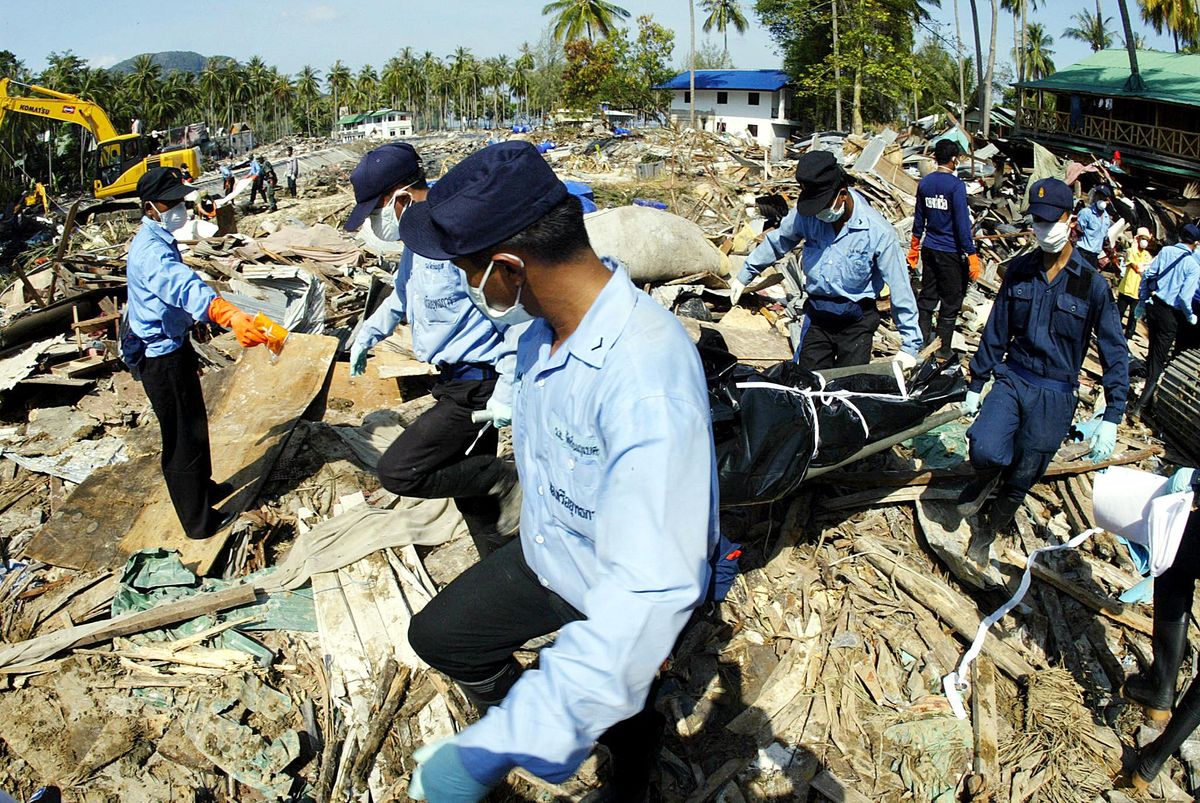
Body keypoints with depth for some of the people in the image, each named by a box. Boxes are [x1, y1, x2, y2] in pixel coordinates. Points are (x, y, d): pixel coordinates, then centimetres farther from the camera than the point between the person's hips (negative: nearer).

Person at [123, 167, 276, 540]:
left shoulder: (158, 240, 8)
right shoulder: (150, 250, -27)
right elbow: (182, 285, -49)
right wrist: (229, 315, -68)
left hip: (173, 344, 10)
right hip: (161, 357, -10)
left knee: (193, 422, 25)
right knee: (183, 436, 1)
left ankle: (203, 487, 46)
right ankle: (198, 521, 15)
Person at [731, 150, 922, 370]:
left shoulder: (878, 231, -19)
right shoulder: (806, 214, -10)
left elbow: (900, 289, -14)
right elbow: (776, 242, 11)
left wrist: (910, 346, -12)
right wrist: (744, 276, 20)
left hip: (856, 322, -3)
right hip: (817, 318, 3)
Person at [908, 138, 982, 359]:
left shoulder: (925, 182, 3)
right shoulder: (956, 185, -16)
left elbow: (919, 218, 11)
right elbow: (962, 223, -17)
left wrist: (914, 247, 22)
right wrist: (971, 255, -13)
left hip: (929, 249, 6)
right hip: (951, 253, -6)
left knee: (927, 296, 15)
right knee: (951, 301, 4)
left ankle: (923, 341, 21)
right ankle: (943, 349, 10)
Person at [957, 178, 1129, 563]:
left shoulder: (1091, 283, -8)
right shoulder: (1019, 270, 1)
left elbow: (1115, 351, -5)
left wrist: (1111, 417, -11)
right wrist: (976, 384, 11)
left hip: (1055, 395, -1)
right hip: (1012, 379, 2)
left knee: (1020, 480, 6)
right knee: (985, 450, -24)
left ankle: (986, 535, 32)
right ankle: (986, 477, 13)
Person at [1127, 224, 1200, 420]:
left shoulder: (1166, 251, -1)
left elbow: (1148, 275, -1)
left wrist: (1142, 301, 10)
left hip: (1153, 305, 5)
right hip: (1171, 314, -5)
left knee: (1153, 350, 24)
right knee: (1159, 359, -2)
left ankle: (1150, 388, 43)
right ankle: (1140, 405, -7)